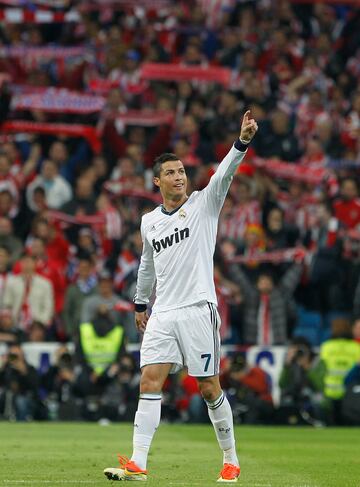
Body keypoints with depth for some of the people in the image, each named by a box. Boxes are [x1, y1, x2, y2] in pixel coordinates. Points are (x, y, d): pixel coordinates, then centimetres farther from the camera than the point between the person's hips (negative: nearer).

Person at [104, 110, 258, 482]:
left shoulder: (204, 204, 1)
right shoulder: (149, 222, 13)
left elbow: (224, 174, -16)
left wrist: (243, 140, -32)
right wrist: (140, 304, 32)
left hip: (199, 310, -4)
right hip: (162, 315, 4)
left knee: (209, 389, 0)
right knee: (149, 382, -7)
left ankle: (231, 461, 15)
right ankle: (138, 465, -11)